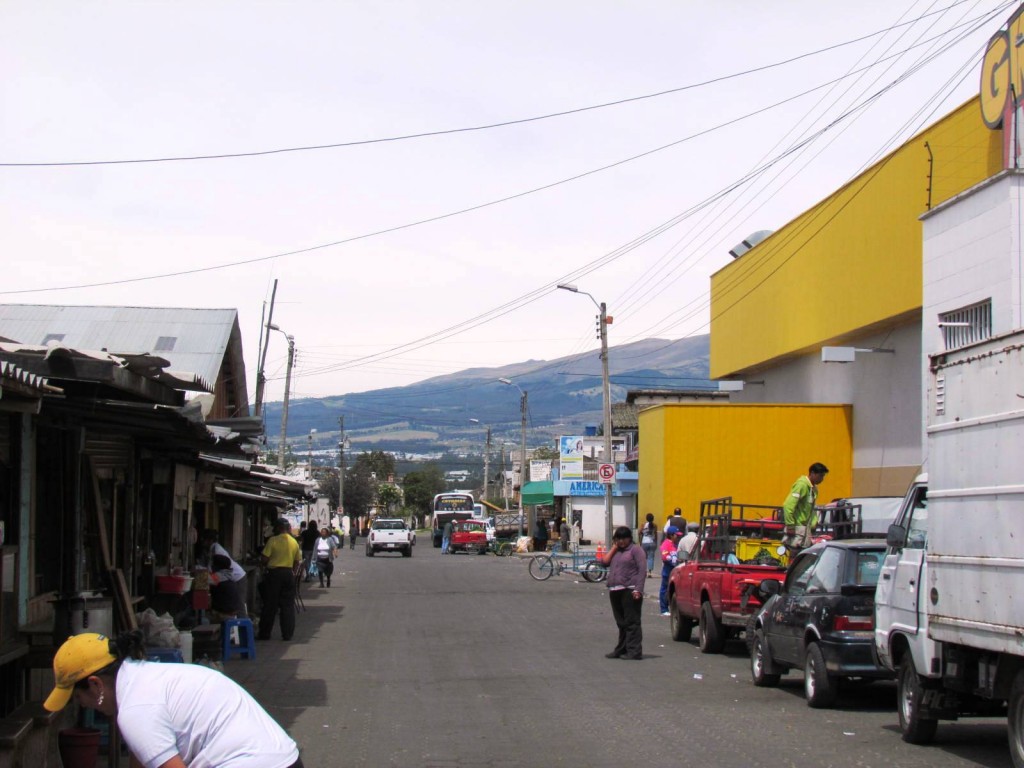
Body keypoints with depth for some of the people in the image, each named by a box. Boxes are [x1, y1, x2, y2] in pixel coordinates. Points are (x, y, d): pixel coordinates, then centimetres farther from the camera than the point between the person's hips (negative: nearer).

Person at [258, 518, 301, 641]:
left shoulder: (273, 540, -10)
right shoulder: (294, 542, 4)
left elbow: (264, 559, -12)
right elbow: (298, 561, 8)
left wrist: (266, 566, 8)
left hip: (274, 572, -3)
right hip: (288, 573, 3)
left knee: (270, 604, 3)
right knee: (288, 605, 8)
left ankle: (264, 633, 7)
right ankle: (287, 634, 7)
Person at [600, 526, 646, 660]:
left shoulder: (636, 550, 0)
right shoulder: (614, 551, 22)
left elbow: (642, 570, -9)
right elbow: (604, 562, 7)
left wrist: (638, 589, -18)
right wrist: (614, 547, 7)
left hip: (630, 591, -7)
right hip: (615, 591, 7)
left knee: (632, 622, -9)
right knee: (621, 623, 13)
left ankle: (634, 652, -11)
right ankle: (621, 650, 19)